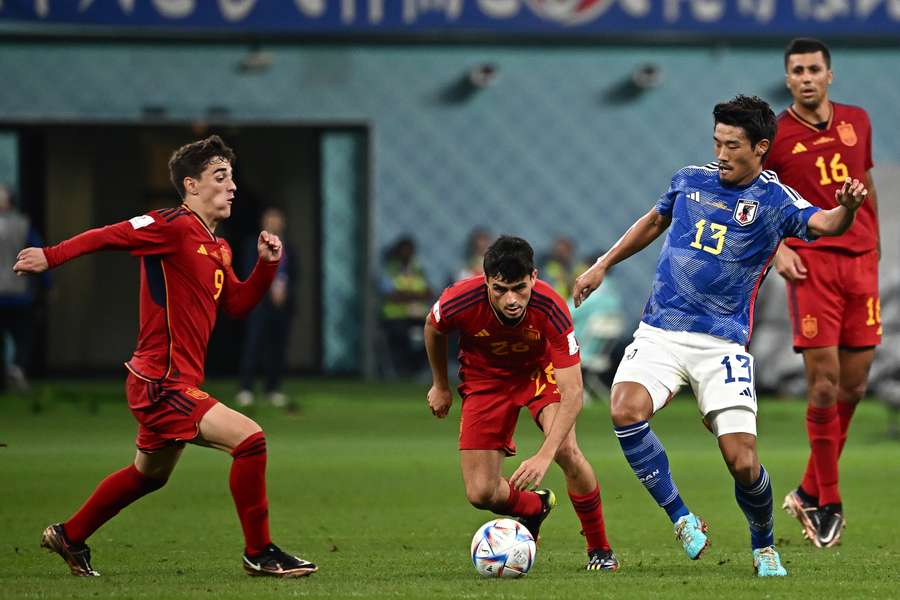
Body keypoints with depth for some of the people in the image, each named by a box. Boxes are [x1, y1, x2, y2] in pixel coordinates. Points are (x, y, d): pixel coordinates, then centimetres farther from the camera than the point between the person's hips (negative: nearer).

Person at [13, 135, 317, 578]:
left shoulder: (217, 249, 14)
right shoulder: (175, 226, -14)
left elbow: (237, 304, 18)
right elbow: (109, 236, -17)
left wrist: (267, 264, 5)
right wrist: (51, 257, -25)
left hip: (172, 383, 11)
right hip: (161, 384, -11)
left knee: (149, 474, 27)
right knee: (249, 439, -20)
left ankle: (69, 537, 43)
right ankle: (259, 553, -11)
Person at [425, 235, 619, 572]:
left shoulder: (551, 309, -36)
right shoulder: (460, 301, -32)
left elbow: (572, 393, -37)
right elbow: (433, 329, -4)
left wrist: (544, 456, -48)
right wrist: (440, 386, 9)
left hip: (539, 368, -1)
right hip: (485, 377, 2)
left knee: (566, 449, -29)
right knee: (481, 494, -8)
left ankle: (600, 550, -6)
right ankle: (536, 506, 29)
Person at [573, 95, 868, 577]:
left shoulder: (774, 200, -4)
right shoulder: (689, 181, 8)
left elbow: (824, 224, -23)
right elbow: (654, 221, 28)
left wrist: (846, 208, -46)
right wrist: (602, 265, 27)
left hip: (723, 344, -2)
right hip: (660, 333, 3)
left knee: (742, 462, -9)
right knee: (626, 412, -26)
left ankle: (763, 547, 22)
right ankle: (681, 519, -8)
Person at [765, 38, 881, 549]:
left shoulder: (858, 121, 11)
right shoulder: (775, 135, -2)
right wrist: (777, 249, -8)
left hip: (860, 261, 5)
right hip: (812, 263, -5)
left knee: (855, 384, 5)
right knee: (824, 382, -9)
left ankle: (809, 492, 19)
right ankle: (828, 503, 1)